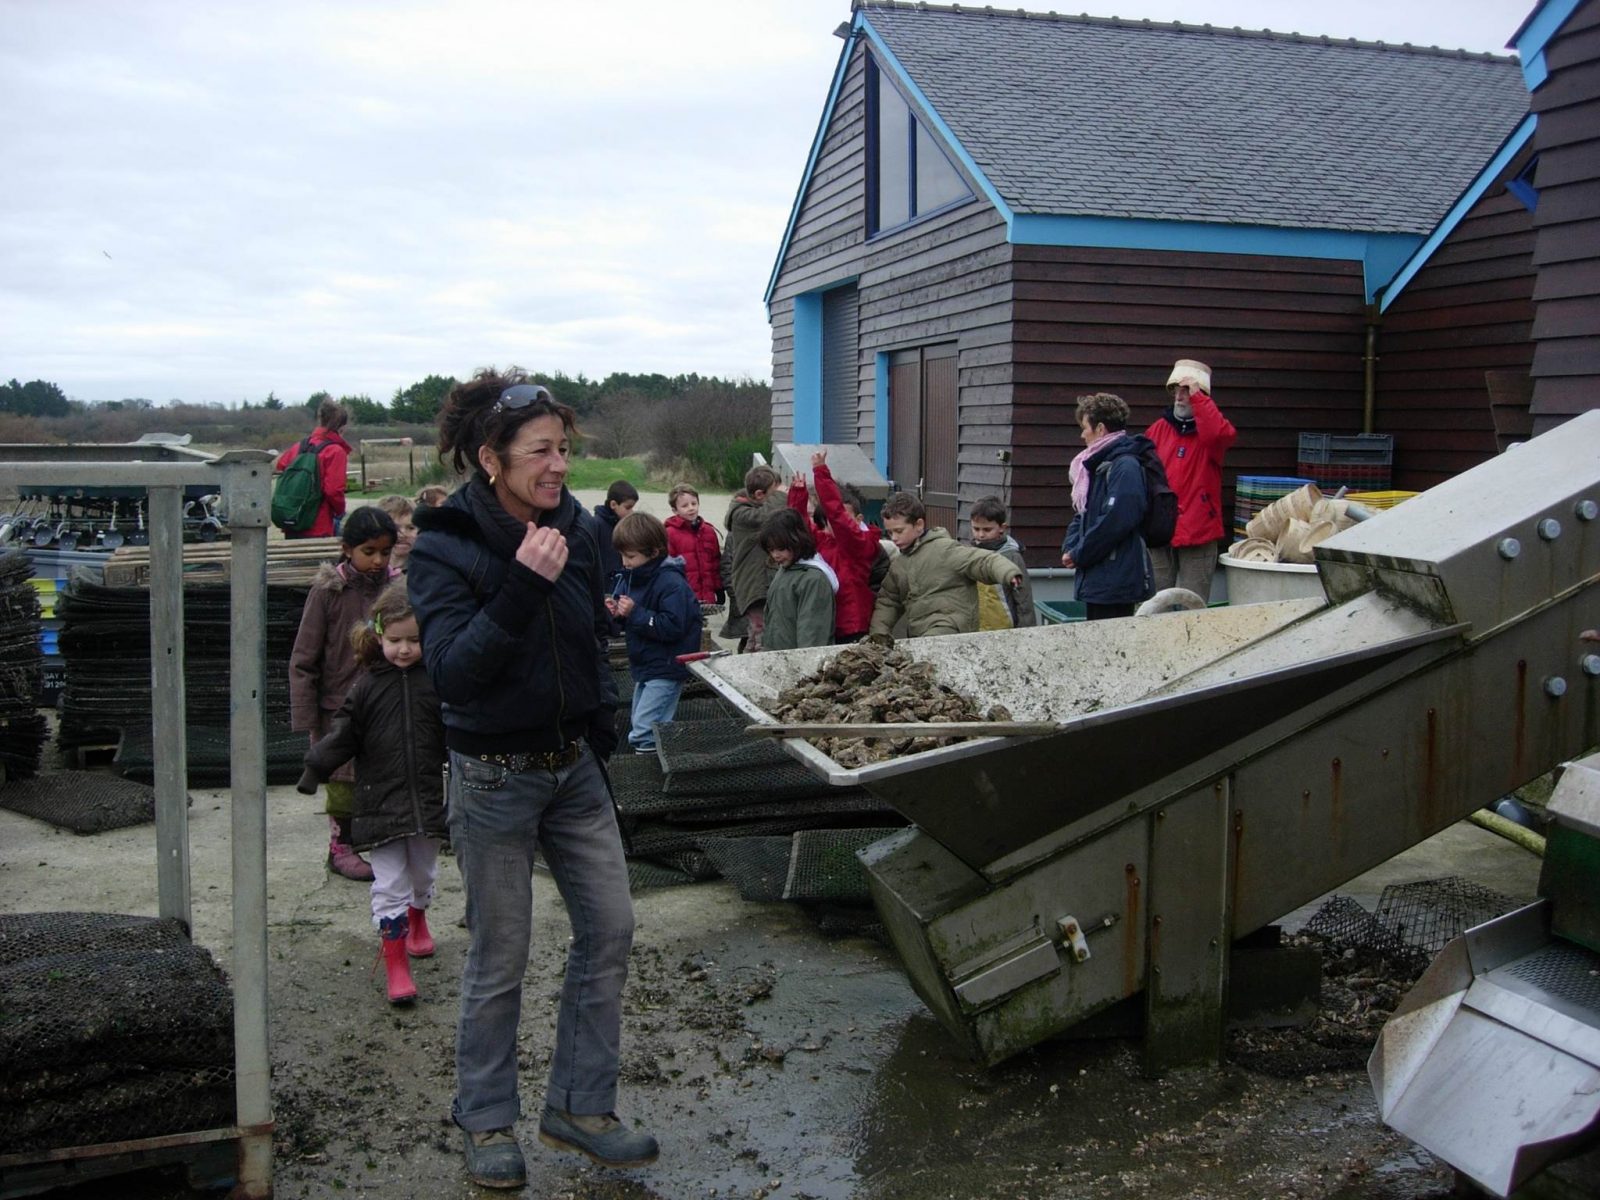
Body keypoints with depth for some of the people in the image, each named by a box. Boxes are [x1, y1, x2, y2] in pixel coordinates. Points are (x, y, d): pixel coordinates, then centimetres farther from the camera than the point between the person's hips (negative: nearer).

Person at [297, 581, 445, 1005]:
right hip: (380, 802, -1)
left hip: (426, 799, 2)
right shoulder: (368, 686, -3)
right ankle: (395, 964, 4)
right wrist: (314, 769, -10)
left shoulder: (437, 682, -2)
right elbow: (344, 736, -1)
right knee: (389, 883, -2)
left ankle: (417, 918, 49)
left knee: (423, 872, 19)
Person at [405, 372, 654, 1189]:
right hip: (494, 777, -6)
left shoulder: (576, 526, 1)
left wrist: (601, 730, 12)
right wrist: (521, 587, -34)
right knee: (500, 959, 4)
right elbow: (452, 670, -25)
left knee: (609, 929, 7)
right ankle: (486, 1123, 24)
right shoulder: (442, 549, -15)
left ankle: (579, 1108, 22)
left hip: (574, 765, 6)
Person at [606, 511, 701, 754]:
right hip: (645, 666, 10)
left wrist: (635, 613, -26)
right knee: (640, 730, 18)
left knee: (644, 735, -15)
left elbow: (673, 627, -28)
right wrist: (618, 613, -3)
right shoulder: (633, 577, 7)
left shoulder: (672, 584, -20)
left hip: (666, 669, -10)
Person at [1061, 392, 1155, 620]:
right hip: (1096, 579, 9)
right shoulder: (1097, 466, 16)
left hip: (1115, 582, -9)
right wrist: (1070, 548, 3)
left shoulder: (1126, 467, -14)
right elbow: (1081, 514, 21)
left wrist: (1079, 554, -13)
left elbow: (1115, 521, -23)